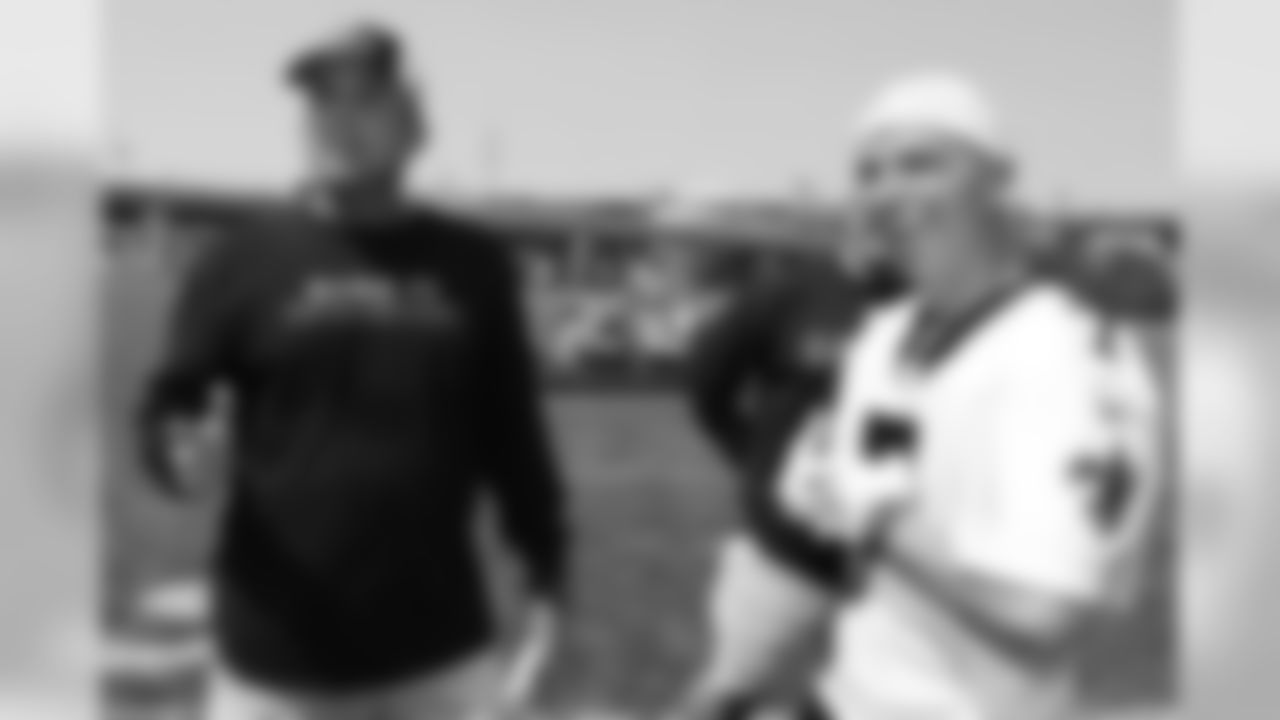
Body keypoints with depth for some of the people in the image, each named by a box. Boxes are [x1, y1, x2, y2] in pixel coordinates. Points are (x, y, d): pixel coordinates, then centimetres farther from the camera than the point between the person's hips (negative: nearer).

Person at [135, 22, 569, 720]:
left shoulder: (472, 266, 5)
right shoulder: (248, 260, 1)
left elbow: (512, 434, 9)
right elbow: (170, 399, -4)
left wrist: (546, 586, 5)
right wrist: (165, 437, -27)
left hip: (437, 655, 2)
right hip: (277, 655, -1)